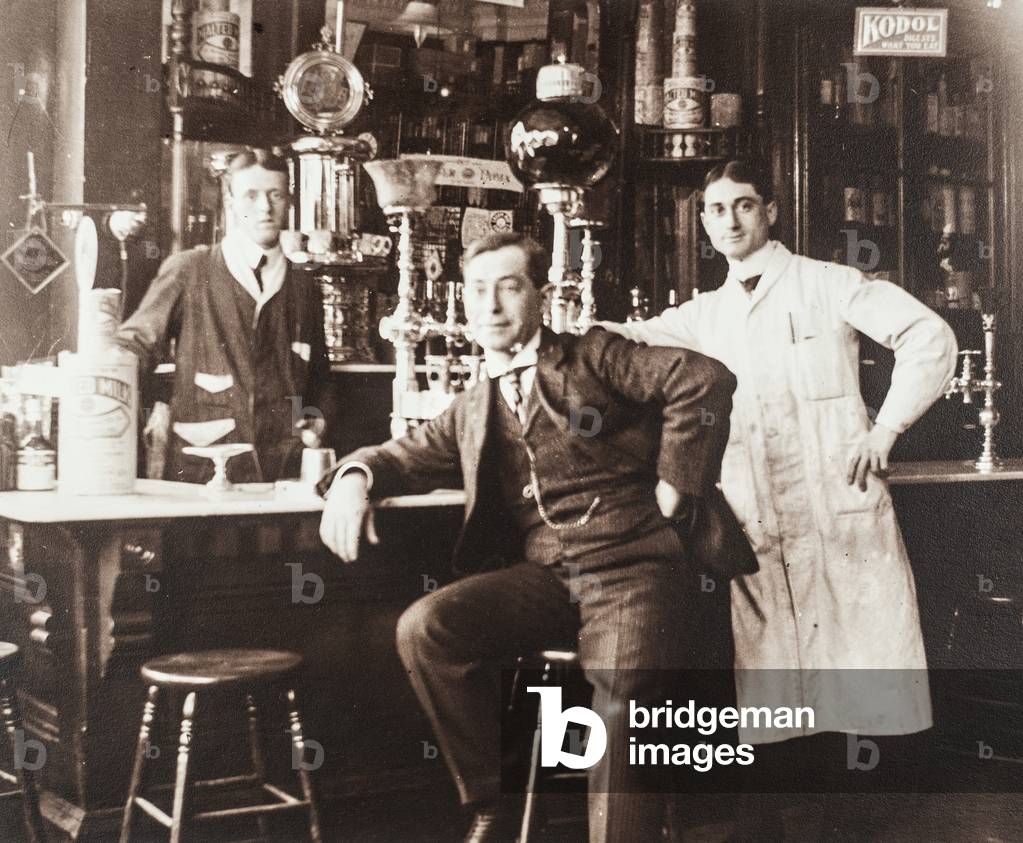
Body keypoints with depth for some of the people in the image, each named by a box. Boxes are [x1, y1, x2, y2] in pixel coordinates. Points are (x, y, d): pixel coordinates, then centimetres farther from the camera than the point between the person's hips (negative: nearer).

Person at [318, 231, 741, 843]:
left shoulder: (592, 358, 8)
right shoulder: (474, 412, 22)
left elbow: (706, 378, -3)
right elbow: (404, 457, 20)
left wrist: (673, 486, -7)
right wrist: (355, 477, -4)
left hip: (630, 564, -4)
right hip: (543, 576, 4)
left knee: (623, 696, -30)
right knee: (424, 628, -20)